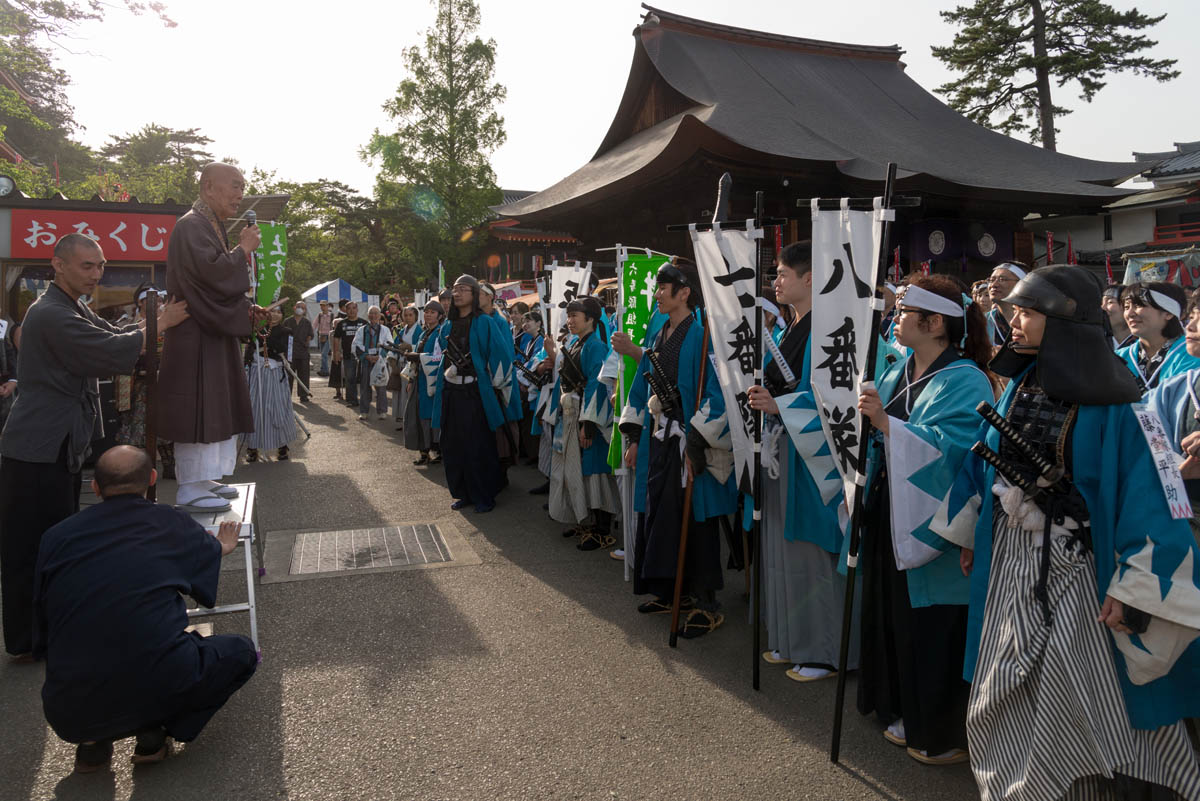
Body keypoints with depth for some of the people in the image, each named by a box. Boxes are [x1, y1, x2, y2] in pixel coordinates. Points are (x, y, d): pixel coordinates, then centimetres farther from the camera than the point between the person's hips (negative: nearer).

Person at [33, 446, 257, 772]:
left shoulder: (56, 537, 5)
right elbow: (212, 552, 27)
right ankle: (154, 734, 6)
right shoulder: (173, 524, 3)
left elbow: (43, 625, 15)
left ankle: (94, 741, 15)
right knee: (241, 651, 21)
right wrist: (220, 547, 52)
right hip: (158, 692, -3)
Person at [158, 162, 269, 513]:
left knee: (216, 410, 13)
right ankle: (189, 487, 2)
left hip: (215, 333, 10)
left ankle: (205, 478, 22)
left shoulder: (213, 226, 18)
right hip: (196, 337, -10)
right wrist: (244, 249, -12)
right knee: (198, 410, -6)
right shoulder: (191, 226, -12)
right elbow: (211, 271, -25)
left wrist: (247, 309, 10)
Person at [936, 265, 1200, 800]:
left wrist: (1131, 587, -19)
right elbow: (985, 465, 12)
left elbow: (1146, 490, -16)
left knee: (1082, 698, 5)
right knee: (1004, 694, 14)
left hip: (1078, 563, -6)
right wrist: (970, 537, 14)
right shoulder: (1019, 388, 4)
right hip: (1011, 560, 6)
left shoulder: (1110, 403, -15)